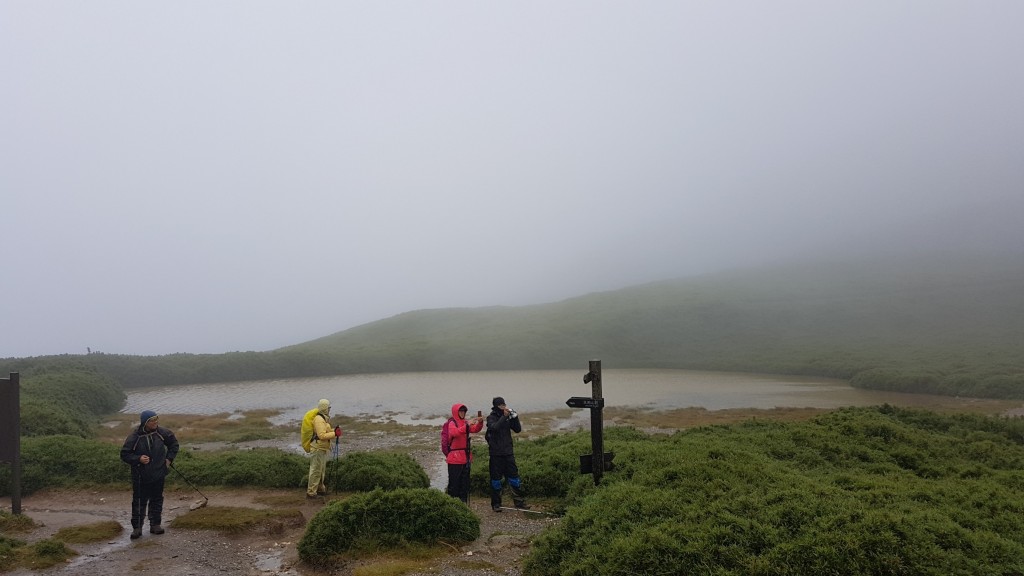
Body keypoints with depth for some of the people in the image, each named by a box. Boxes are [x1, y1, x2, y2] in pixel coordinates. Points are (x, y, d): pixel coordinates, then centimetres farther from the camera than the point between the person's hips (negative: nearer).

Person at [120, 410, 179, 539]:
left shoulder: (161, 432, -5)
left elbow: (174, 443, 13)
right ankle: (137, 527, 10)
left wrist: (169, 458, 6)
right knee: (139, 501, 0)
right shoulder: (134, 437, -15)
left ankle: (155, 524, 22)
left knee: (157, 500, 11)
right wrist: (138, 459, -21)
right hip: (140, 476, -3)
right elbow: (125, 454, -7)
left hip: (159, 474, 3)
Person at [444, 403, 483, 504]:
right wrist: (467, 425, -35)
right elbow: (455, 432, -27)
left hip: (466, 456, 7)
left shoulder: (465, 422, 11)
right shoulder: (451, 423, -7)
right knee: (454, 482, -4)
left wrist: (480, 422, -21)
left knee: (465, 481, 11)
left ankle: (464, 502, 18)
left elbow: (475, 429, -2)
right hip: (455, 457, -7)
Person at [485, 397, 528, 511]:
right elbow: (494, 427, -24)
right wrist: (504, 417, -24)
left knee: (514, 476, 5)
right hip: (496, 453, -4)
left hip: (508, 452, 4)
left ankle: (519, 502, 13)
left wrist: (514, 417, -8)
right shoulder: (491, 417, -4)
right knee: (496, 478, 3)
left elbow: (518, 429, 5)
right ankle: (496, 504, 13)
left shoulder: (507, 417, 7)